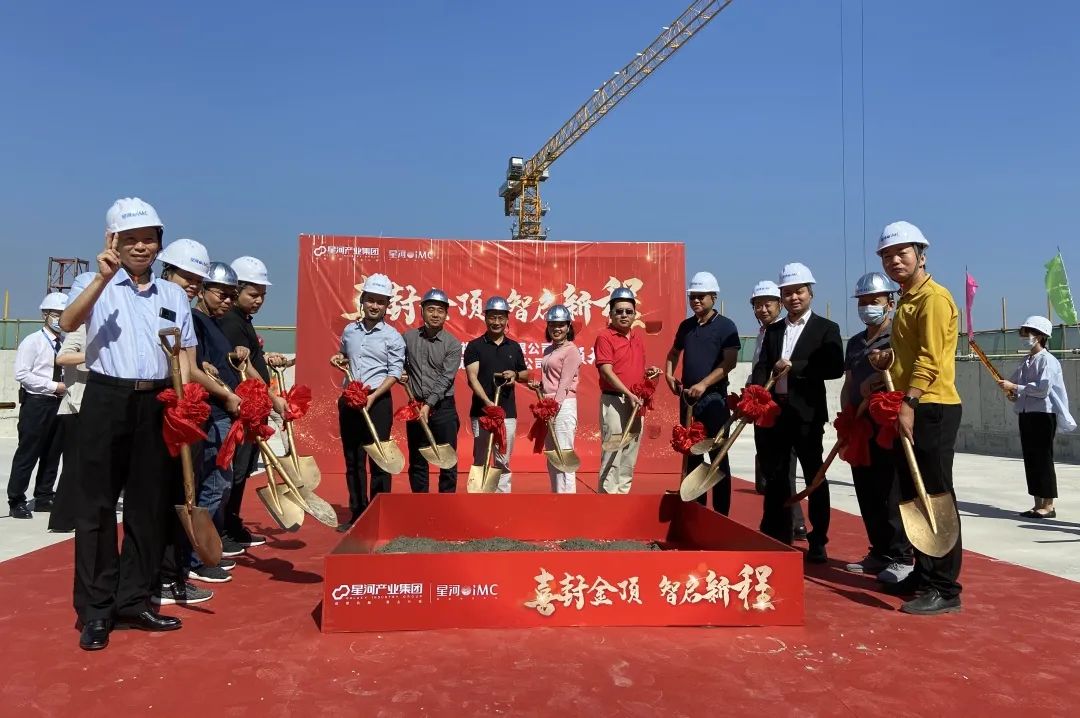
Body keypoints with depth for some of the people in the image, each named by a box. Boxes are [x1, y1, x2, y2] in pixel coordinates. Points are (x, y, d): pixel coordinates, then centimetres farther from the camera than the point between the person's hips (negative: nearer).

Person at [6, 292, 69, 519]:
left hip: (57, 403, 6)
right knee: (27, 454, -1)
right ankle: (16, 501, 10)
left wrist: (66, 385, -2)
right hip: (36, 403, -6)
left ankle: (43, 498, 23)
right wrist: (53, 386, -16)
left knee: (52, 454, 12)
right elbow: (21, 374, -14)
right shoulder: (32, 341, -7)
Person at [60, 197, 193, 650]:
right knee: (98, 505, 0)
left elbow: (184, 355, 12)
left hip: (157, 404, 4)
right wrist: (103, 278, -26)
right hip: (107, 400, -3)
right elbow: (67, 323, -17)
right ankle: (95, 611, 10)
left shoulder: (174, 295, 13)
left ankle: (132, 601, 19)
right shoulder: (95, 285, 3)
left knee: (150, 505, 7)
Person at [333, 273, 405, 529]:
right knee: (352, 459, 9)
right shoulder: (349, 330, 10)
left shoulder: (392, 337, -4)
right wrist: (339, 359, 5)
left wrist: (372, 397, -19)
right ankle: (357, 514, 19)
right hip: (349, 399, 5)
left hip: (378, 401, -5)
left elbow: (394, 374, -9)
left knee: (378, 459, -3)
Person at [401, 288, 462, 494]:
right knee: (417, 461, 10)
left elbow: (445, 379, -12)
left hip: (443, 407, -2)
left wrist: (429, 405, -20)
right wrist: (402, 373, -6)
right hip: (415, 406, 2)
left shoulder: (453, 344, -4)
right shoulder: (408, 337, 3)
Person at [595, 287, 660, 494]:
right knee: (612, 455, -7)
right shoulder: (604, 336, -8)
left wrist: (648, 373, 3)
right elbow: (607, 371, -16)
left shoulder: (638, 338, 15)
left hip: (636, 403, 8)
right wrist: (629, 394, -24)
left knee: (630, 456, 13)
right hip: (614, 401, -8)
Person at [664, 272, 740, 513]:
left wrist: (704, 384, -22)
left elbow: (730, 362, -14)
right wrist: (669, 374, 9)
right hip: (687, 397, 6)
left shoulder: (725, 326, -5)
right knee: (692, 455, 10)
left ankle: (721, 514, 6)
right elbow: (674, 352, 27)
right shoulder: (685, 326, 11)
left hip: (714, 398, -5)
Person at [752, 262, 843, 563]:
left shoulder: (826, 329, 0)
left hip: (807, 413, -5)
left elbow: (835, 368, -12)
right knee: (775, 477, 9)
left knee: (814, 477, 4)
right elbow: (761, 367, 6)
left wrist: (794, 367, -15)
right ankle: (777, 539, 20)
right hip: (774, 411, 5)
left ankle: (817, 543, 13)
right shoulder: (773, 330, 14)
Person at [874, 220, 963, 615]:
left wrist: (909, 403, -25)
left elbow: (931, 358, -19)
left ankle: (945, 588, 1)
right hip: (909, 410, 10)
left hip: (930, 409, -10)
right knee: (913, 498, 13)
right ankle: (923, 575, 24)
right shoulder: (907, 300, 19)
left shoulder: (934, 297, -10)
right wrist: (889, 359, 10)